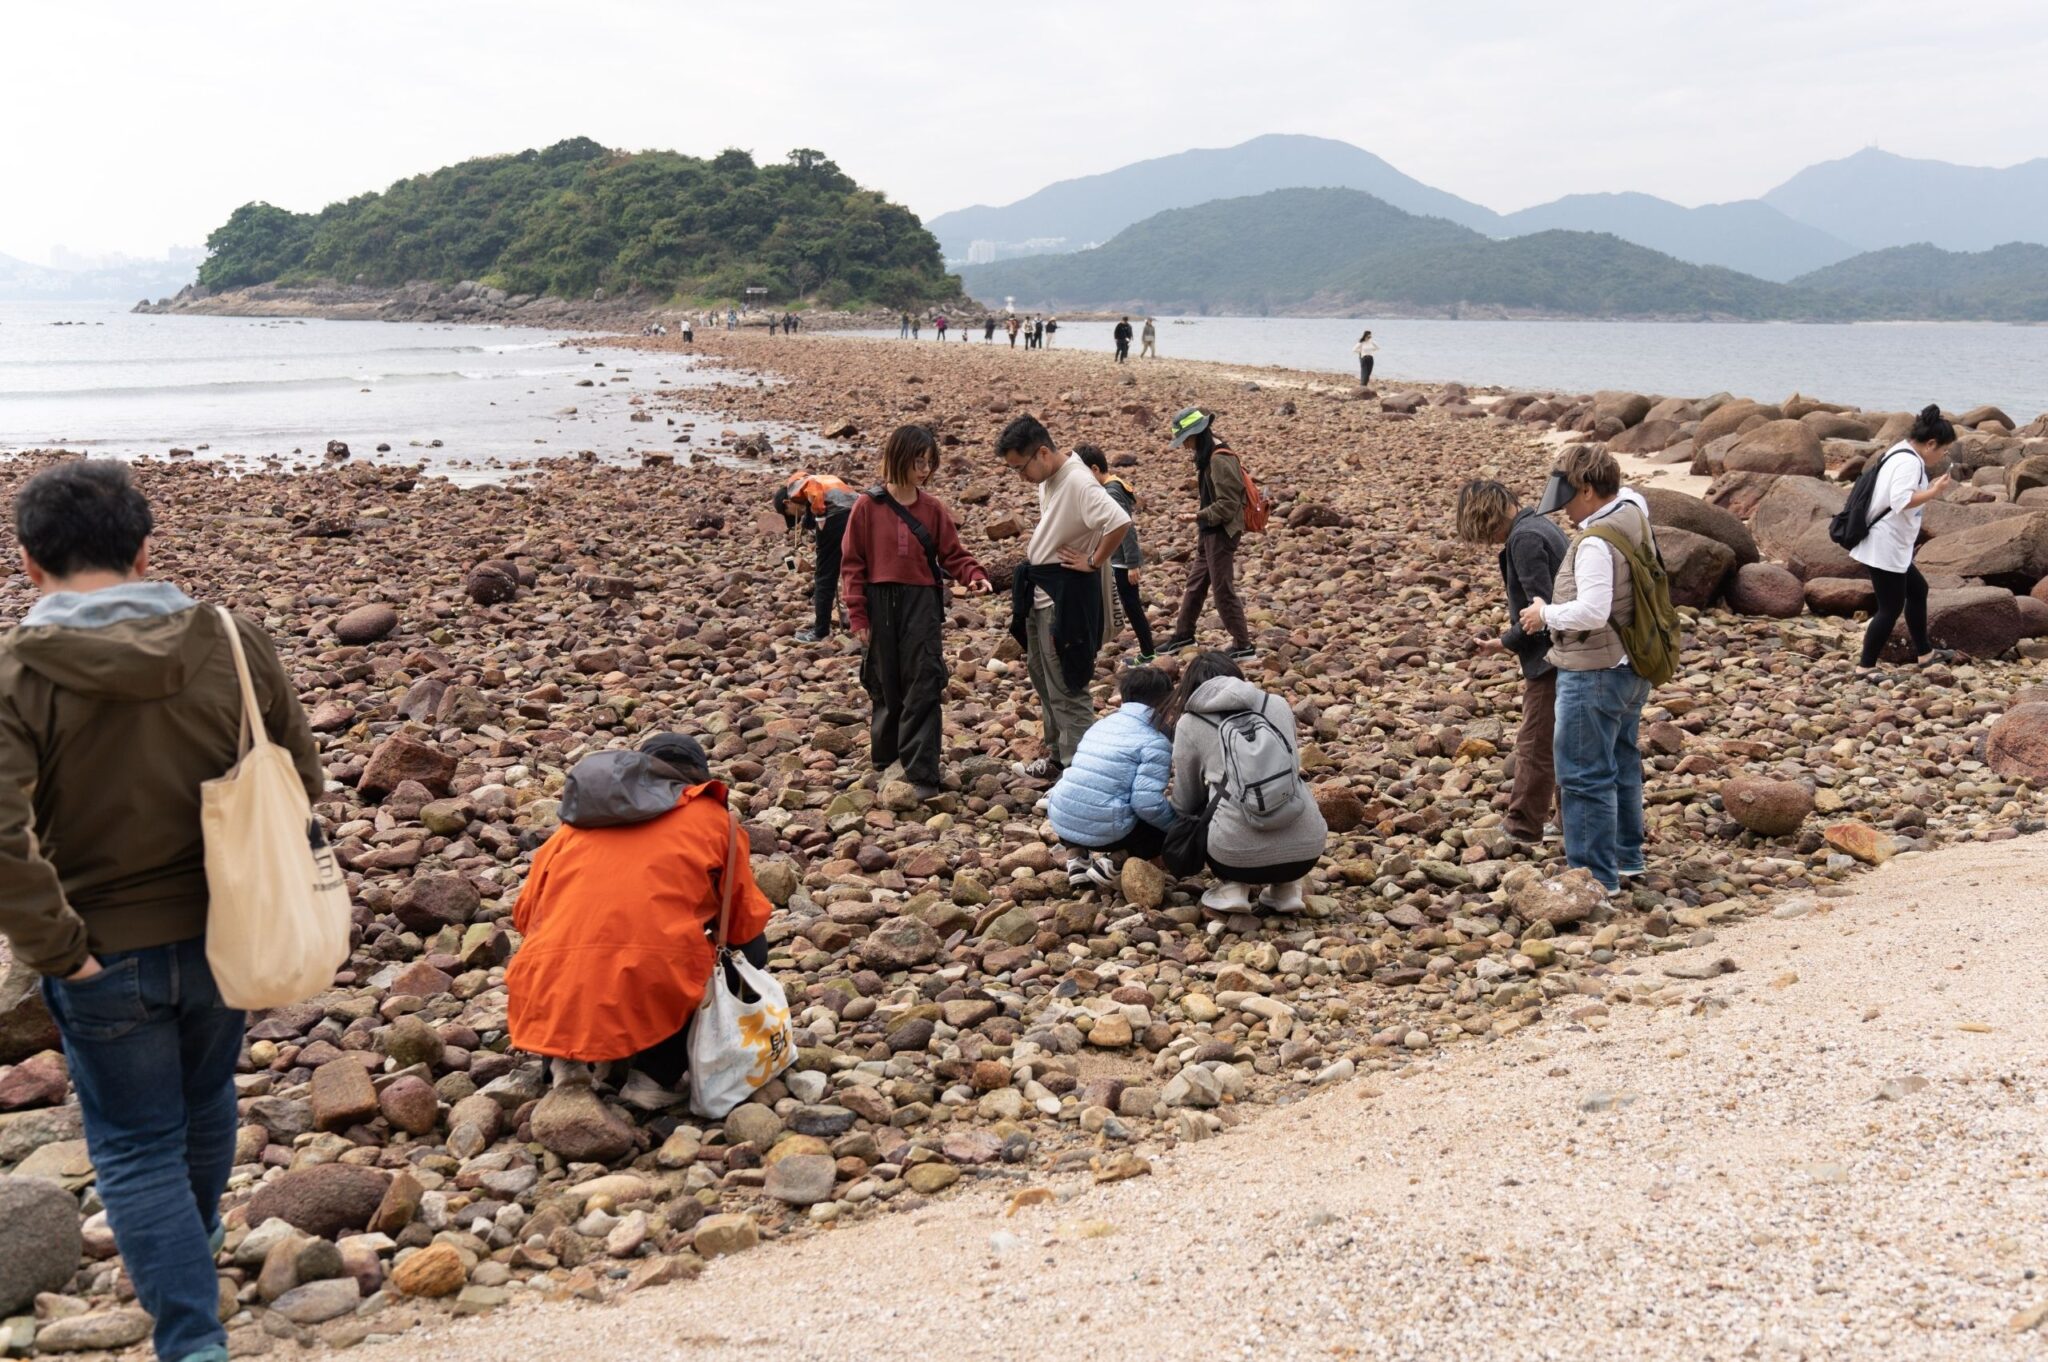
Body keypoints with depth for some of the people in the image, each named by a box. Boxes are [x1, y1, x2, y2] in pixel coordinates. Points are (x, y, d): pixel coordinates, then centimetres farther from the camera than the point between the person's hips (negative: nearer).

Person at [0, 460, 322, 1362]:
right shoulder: (233, 644, -10)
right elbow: (303, 781, -1)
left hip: (106, 957, -4)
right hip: (223, 939, 4)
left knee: (137, 1146, 13)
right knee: (206, 1104, 28)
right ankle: (195, 1242, 53)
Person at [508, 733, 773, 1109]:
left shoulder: (575, 823, 23)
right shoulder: (709, 815, 16)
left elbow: (525, 914, 24)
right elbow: (747, 923, 18)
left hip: (552, 1002, 4)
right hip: (657, 990, -4)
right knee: (750, 952, 23)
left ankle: (564, 1063, 10)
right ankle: (654, 1075, 6)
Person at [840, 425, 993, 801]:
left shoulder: (933, 509, 4)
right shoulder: (868, 506, -2)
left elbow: (953, 555, 7)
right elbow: (853, 565, 0)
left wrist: (975, 576, -14)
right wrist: (858, 617, -4)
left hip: (922, 605, 1)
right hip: (880, 605, -1)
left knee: (924, 691, -4)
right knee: (885, 689, 11)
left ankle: (922, 774, -3)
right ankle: (884, 760, 29)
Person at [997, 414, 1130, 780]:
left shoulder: (1078, 483, -23)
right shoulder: (1047, 479, 6)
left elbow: (1120, 522, -35)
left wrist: (1093, 563, -23)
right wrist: (1038, 541, 9)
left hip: (1066, 595, -10)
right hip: (1039, 590, 10)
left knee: (1066, 688, -6)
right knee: (1044, 680, 20)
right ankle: (1058, 757, 33)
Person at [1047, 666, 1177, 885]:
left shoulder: (1100, 725, 16)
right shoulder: (1154, 742, -7)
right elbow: (1148, 803, -16)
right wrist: (1176, 824, 2)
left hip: (1062, 821, 6)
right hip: (1103, 829, -6)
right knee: (1166, 827, 17)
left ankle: (1079, 857, 16)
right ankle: (1111, 862, -2)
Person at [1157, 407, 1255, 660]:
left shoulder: (1220, 460, -22)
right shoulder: (1207, 456, 8)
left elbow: (1227, 504, -23)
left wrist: (1198, 517, -24)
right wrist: (1200, 526, 16)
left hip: (1222, 534, -10)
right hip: (1209, 533, 10)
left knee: (1223, 590, -2)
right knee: (1195, 584, 20)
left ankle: (1243, 647, 6)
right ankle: (1183, 636, 34)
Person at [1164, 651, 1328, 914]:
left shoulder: (1190, 724, 7)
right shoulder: (1278, 705, 14)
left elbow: (1185, 803, 17)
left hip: (1241, 857, -2)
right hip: (1306, 849, 2)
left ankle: (1232, 887, 8)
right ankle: (1286, 888, 18)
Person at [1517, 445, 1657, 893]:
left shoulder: (1594, 544, -25)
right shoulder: (1633, 513, 3)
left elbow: (1592, 612, -32)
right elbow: (1628, 495, 27)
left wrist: (1545, 613, -17)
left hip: (1594, 674, -10)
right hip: (1631, 667, 10)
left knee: (1584, 774, -1)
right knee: (1621, 762, 22)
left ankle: (1595, 876, 4)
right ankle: (1626, 856, 34)